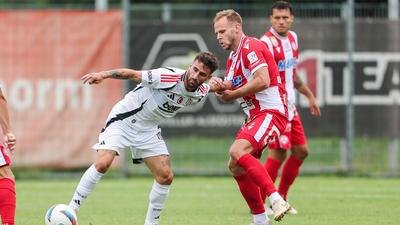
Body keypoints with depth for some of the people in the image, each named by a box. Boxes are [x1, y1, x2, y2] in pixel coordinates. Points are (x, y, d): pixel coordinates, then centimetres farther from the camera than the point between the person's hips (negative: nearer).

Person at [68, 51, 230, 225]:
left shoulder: (200, 92, -8)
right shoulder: (168, 77, -28)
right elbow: (133, 74, -22)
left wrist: (216, 84, -7)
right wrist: (103, 75, -33)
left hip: (148, 130, 6)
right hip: (123, 121, -6)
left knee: (165, 176, -3)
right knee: (102, 163, -23)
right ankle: (71, 211, -13)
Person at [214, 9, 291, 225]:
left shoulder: (251, 48, -12)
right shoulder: (233, 57, 19)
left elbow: (263, 80, -24)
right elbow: (231, 89, 19)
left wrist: (233, 94, -14)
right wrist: (221, 88, -4)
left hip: (270, 111, -10)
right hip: (255, 115, 10)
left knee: (237, 151, -28)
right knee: (235, 167, 8)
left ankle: (276, 200, -33)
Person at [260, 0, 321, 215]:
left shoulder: (292, 38, 11)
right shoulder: (267, 42, -16)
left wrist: (309, 95, 27)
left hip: (290, 106, 9)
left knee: (301, 151, 10)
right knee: (278, 153, -11)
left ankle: (281, 198, 20)